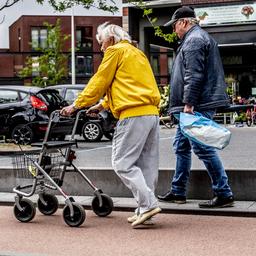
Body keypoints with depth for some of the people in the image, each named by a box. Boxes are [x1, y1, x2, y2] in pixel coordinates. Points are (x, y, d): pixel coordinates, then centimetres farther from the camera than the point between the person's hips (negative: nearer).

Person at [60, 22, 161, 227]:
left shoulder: (116, 51, 2)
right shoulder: (137, 53, 29)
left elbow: (100, 81, 2)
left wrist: (77, 105, 9)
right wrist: (101, 106, 32)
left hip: (134, 114, -9)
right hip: (152, 112, 9)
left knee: (123, 163, -7)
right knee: (147, 164, 8)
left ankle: (148, 204, -15)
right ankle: (145, 211, 9)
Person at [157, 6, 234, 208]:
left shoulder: (194, 40, -12)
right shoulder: (200, 38, 22)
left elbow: (194, 76, -22)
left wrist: (188, 104, -23)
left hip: (197, 106, -11)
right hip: (195, 106, 11)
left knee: (203, 148, -9)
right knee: (181, 146, 16)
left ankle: (224, 194, -5)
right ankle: (178, 192, 24)